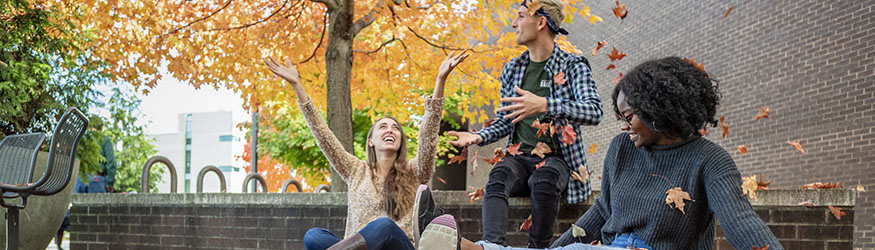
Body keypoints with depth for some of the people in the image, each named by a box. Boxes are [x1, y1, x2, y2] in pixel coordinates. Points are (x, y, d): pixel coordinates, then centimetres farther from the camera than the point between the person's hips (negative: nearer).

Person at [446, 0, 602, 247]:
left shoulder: (573, 66, 0)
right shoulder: (512, 69, 17)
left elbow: (594, 111, -17)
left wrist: (544, 105, -32)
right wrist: (479, 136, 0)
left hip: (556, 159, -3)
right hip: (519, 157, 4)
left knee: (542, 181, -38)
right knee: (498, 177, -31)